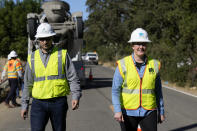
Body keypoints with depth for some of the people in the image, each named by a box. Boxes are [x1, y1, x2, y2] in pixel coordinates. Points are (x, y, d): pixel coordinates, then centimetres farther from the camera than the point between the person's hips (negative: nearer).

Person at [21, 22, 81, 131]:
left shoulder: (62, 54, 3)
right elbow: (28, 84, 14)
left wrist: (76, 96, -13)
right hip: (38, 103, 1)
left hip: (59, 102, -1)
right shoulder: (32, 58, 9)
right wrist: (24, 105, 11)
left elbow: (72, 78, -1)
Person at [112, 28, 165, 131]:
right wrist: (117, 110, -16)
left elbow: (158, 91, 12)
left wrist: (161, 112, 15)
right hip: (128, 112, -1)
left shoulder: (154, 65, 5)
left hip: (149, 112, 1)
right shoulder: (123, 65, -3)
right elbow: (115, 90, -5)